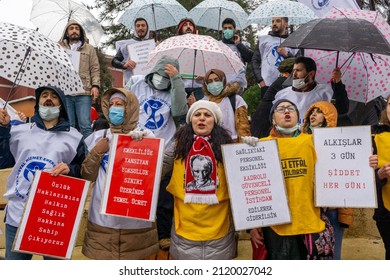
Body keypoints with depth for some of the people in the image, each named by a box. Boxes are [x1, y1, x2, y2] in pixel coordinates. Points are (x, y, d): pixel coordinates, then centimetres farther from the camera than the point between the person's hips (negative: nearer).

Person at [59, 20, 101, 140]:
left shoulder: (89, 48, 15)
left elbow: (95, 69, 9)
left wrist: (95, 85, -4)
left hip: (84, 92, -1)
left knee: (85, 125, -6)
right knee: (68, 126, 4)